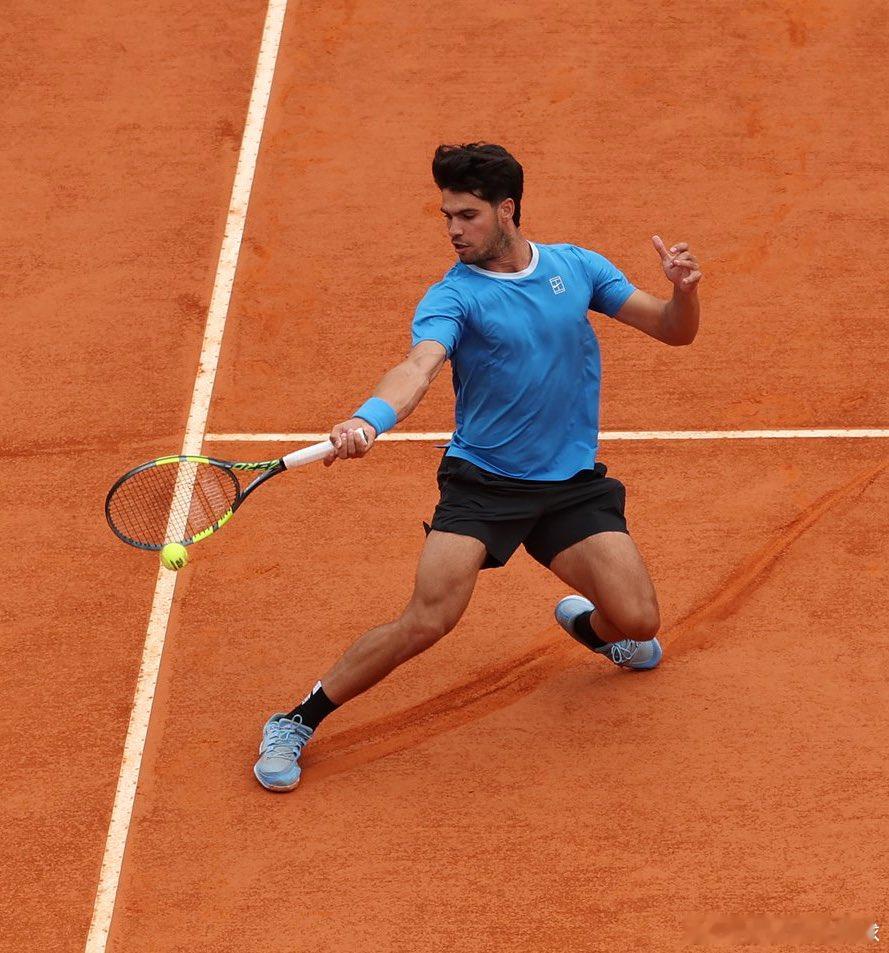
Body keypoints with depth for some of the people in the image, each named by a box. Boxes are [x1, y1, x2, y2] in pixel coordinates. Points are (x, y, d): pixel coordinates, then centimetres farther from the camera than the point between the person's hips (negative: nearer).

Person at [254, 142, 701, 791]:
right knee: (427, 620, -19)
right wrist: (368, 421, -50)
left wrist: (684, 292, -17)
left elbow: (674, 331, 7)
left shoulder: (577, 267, 3)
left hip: (573, 484, 3)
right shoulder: (453, 296, -9)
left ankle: (587, 622, 30)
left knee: (639, 621, -9)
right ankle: (298, 723, -2)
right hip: (481, 481, -3)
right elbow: (419, 367, -28)